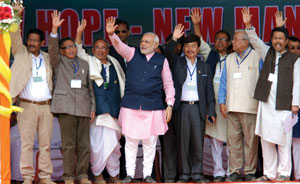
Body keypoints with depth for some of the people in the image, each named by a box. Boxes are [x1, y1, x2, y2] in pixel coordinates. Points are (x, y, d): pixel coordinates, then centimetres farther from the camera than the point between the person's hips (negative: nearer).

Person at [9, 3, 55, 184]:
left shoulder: (47, 58, 14)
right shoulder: (21, 53, 7)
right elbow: (15, 36, -3)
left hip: (46, 106, 2)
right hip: (27, 106, -2)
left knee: (46, 143, 4)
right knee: (27, 143, -3)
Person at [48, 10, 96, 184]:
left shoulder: (84, 64, 20)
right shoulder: (59, 62, 11)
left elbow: (90, 87, 18)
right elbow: (52, 49, -8)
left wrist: (93, 107, 11)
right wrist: (54, 29, -21)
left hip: (83, 107, 3)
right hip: (66, 106, -3)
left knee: (84, 144, 1)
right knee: (68, 144, -5)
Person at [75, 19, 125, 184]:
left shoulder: (114, 63, 17)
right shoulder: (89, 62, 10)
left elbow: (123, 82, 26)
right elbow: (78, 51, -3)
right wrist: (79, 32, -13)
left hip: (114, 109, 3)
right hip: (97, 109, -3)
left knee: (113, 143, 4)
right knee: (98, 142, -7)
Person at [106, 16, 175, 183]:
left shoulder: (161, 60, 7)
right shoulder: (133, 53, 7)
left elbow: (168, 83, 8)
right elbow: (120, 46, -10)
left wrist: (170, 105, 2)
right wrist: (111, 34, -30)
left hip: (153, 107, 0)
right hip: (131, 106, 0)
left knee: (150, 142, 4)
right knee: (131, 141, 3)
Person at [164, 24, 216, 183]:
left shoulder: (204, 67, 13)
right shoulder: (177, 63, 10)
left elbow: (209, 90, 12)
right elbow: (168, 53, -10)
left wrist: (211, 110, 5)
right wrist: (174, 39, -25)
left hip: (198, 107, 1)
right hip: (181, 107, -1)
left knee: (198, 141, 1)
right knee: (182, 141, 0)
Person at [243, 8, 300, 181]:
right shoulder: (268, 53, 14)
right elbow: (256, 41, 3)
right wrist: (248, 25, -12)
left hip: (283, 104, -4)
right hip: (266, 103, 4)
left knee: (283, 139, -4)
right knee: (266, 138, 5)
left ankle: (284, 172, 5)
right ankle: (269, 173, 13)